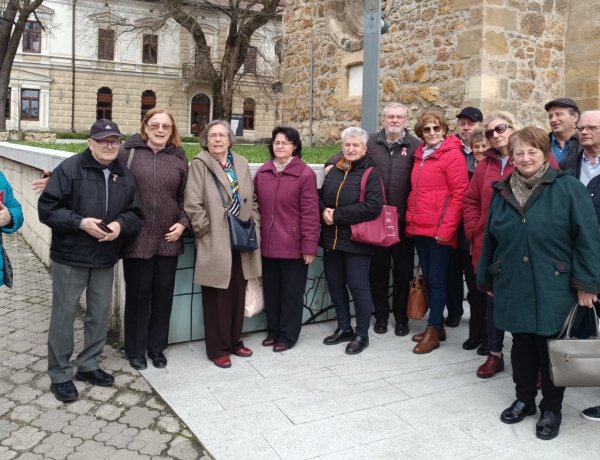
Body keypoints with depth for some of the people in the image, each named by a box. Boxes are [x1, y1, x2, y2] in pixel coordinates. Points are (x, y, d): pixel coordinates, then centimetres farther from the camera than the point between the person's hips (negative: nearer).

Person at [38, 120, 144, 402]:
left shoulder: (125, 175, 6)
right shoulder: (69, 168, -9)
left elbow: (136, 214, 7)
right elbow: (47, 208, -12)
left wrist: (121, 225, -14)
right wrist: (81, 222, -22)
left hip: (106, 258, 5)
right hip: (70, 256, -5)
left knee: (100, 313, 14)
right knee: (64, 315, 3)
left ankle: (88, 365, 31)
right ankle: (59, 375, 18)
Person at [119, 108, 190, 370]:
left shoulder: (178, 158, 7)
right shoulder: (128, 152, -1)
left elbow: (184, 197, 11)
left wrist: (182, 223, 0)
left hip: (168, 239, 3)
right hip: (136, 238, -2)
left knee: (163, 294, 11)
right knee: (138, 294, 8)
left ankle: (157, 347, 28)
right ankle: (135, 350, 25)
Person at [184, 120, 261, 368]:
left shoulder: (241, 163, 11)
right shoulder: (199, 164, -4)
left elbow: (252, 200, 14)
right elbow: (192, 204, -11)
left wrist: (254, 226, 5)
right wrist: (207, 231, -12)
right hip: (215, 244, -5)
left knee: (237, 294, 13)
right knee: (217, 297, 3)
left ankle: (234, 340, 29)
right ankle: (217, 348, 16)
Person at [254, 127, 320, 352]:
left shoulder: (305, 173, -10)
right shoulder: (262, 172, 6)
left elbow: (310, 213, -11)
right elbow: (256, 205, 12)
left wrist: (309, 246, -13)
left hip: (293, 245, -5)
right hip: (268, 244, 5)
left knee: (291, 292, 8)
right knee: (271, 290, 16)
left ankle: (288, 335, 23)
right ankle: (273, 331, 33)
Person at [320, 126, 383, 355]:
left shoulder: (371, 174, -7)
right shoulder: (334, 171, 12)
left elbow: (372, 207, -19)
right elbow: (320, 196, 17)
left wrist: (337, 215, -19)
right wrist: (324, 211, -7)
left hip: (356, 241, -6)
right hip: (331, 239, 7)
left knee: (358, 286, 0)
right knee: (335, 284, 14)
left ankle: (362, 334, 15)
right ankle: (344, 328, 30)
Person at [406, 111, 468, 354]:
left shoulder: (453, 154, -8)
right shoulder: (420, 155, 14)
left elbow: (459, 195, -13)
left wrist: (446, 228, -17)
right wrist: (410, 221, 12)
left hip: (439, 230, -7)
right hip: (419, 229, 7)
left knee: (436, 279, 1)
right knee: (428, 278, 13)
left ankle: (433, 331, 11)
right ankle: (437, 325, 25)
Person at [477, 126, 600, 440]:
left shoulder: (568, 188, -6)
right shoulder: (502, 192, 8)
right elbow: (490, 239, 13)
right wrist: (486, 279, 16)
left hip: (553, 289, -3)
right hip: (513, 287, 4)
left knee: (550, 347, 8)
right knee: (522, 344, 15)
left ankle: (551, 409, 25)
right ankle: (524, 399, 32)